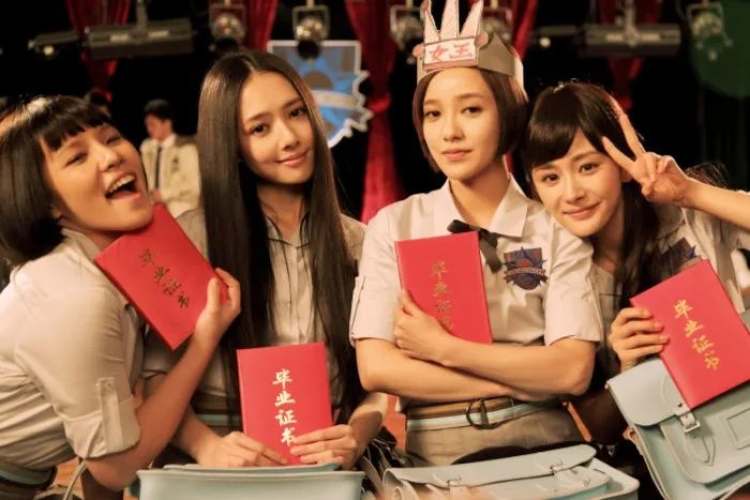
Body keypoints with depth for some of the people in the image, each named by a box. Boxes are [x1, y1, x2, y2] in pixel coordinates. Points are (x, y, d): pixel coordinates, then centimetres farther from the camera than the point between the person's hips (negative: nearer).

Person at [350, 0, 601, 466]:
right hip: (437, 454, 0)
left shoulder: (558, 229, 4)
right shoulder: (393, 226, 5)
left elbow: (574, 370, -6)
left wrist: (443, 348, -10)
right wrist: (528, 380, -7)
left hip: (545, 446, 0)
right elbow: (376, 368, -5)